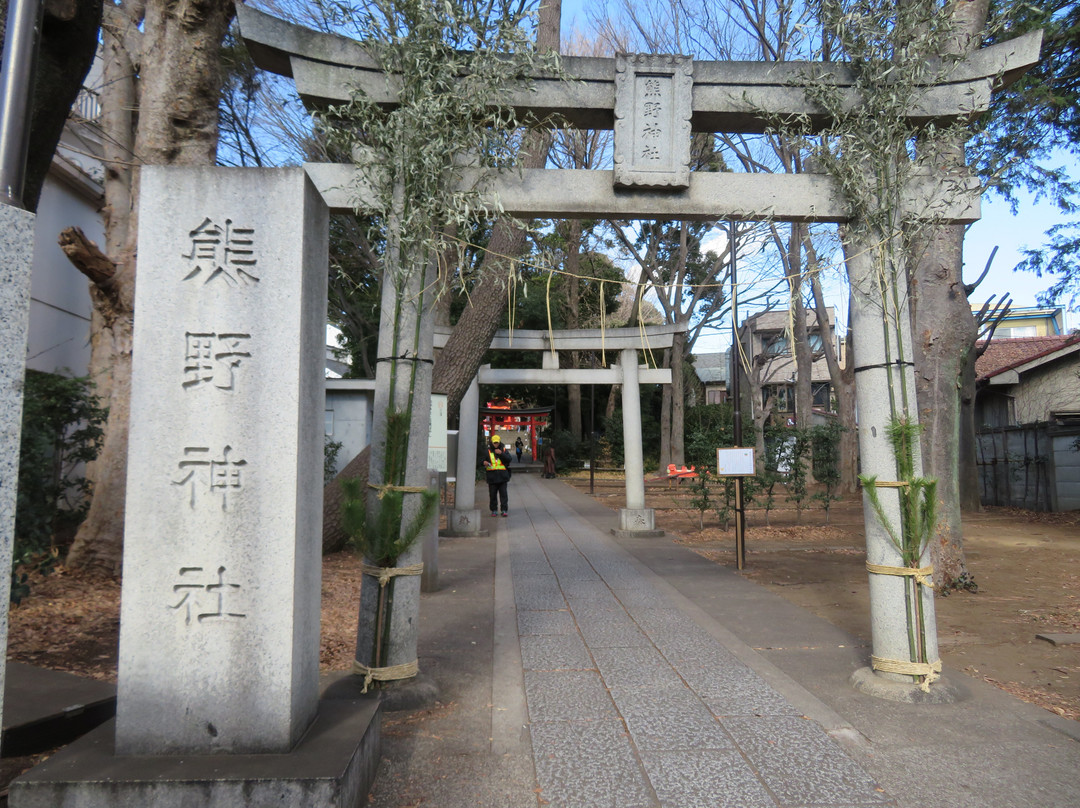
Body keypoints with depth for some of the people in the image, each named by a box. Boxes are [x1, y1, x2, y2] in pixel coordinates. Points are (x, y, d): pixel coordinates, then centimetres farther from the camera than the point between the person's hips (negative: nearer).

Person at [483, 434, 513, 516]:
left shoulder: (504, 450, 8)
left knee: (503, 494, -1)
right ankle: (494, 510, 12)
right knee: (492, 494, 4)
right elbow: (483, 459, 11)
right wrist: (484, 462, -12)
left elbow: (509, 459, -4)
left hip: (502, 476, -1)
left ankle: (504, 510, 3)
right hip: (492, 476, 1)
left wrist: (501, 453, -18)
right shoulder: (487, 451, 9)